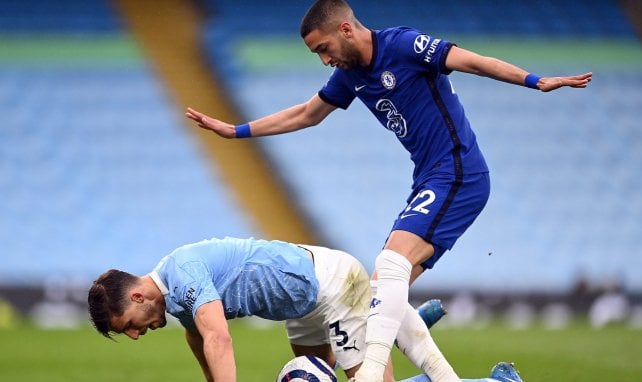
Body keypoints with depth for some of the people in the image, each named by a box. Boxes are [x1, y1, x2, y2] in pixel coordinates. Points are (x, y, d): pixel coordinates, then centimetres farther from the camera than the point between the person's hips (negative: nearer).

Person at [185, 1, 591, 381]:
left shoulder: (402, 44, -12)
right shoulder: (349, 75, 13)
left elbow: (473, 62, -16)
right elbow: (305, 114, 27)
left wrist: (535, 82, -27)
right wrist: (236, 131, 31)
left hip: (458, 174, -9)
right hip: (431, 182, 9)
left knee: (391, 265, -23)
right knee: (383, 291, 4)